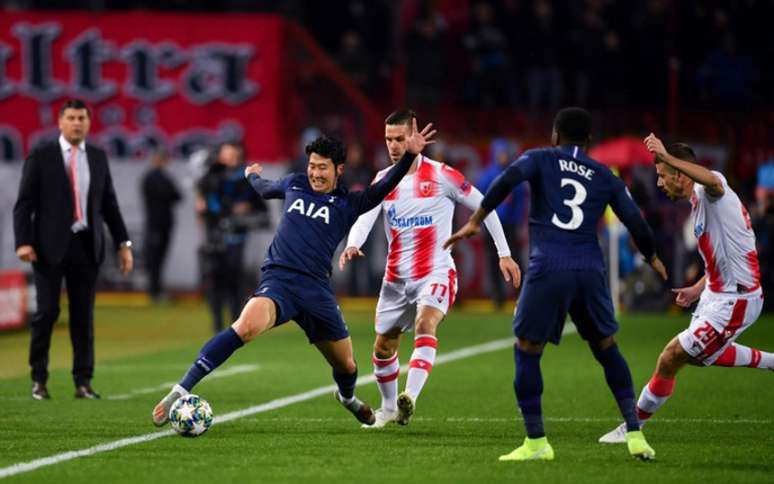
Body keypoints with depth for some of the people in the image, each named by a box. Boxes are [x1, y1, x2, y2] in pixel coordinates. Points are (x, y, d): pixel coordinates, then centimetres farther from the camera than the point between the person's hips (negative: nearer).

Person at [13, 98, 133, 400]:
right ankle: (39, 380, 7)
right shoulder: (41, 157, 0)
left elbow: (109, 204, 14)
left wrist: (123, 243, 7)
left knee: (84, 315, 3)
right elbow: (24, 204, -2)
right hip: (50, 246, -3)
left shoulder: (98, 158, 11)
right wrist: (23, 242, -14)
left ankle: (83, 382, 7)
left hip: (87, 246, 3)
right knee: (47, 311, -4)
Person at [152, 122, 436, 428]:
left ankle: (347, 397, 53)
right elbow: (265, 190, 39)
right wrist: (252, 175, 58)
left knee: (346, 365, 12)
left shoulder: (347, 204, 8)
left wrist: (410, 155, -20)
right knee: (246, 327, -33)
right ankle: (180, 392, -34)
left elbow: (382, 190, -8)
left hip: (316, 288, 2)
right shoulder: (294, 185, 15)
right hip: (279, 279, -2)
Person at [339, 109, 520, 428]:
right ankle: (389, 407, 34)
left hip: (436, 273, -5)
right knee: (383, 347, 11)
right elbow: (364, 216, -10)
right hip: (396, 278, 5)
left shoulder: (441, 175, -8)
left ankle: (409, 398, -43)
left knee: (425, 324, -31)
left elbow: (484, 206, 0)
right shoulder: (383, 180, 4)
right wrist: (352, 245, -32)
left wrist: (504, 254, -1)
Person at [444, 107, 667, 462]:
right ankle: (634, 434, 13)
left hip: (547, 268, -3)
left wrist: (475, 221, -7)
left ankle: (536, 443, 6)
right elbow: (635, 222, 16)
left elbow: (507, 180, -9)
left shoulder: (540, 159, 11)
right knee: (606, 348, 18)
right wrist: (652, 259, 34)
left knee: (527, 350, 7)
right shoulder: (605, 177, 17)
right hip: (589, 269, 3)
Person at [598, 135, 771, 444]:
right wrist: (698, 290, 18)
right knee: (698, 355, 31)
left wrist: (666, 156, -54)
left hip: (733, 302, -11)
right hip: (716, 294, 11)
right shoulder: (698, 202, 11)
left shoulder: (710, 194, -19)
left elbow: (712, 180, -48)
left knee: (670, 358, -8)